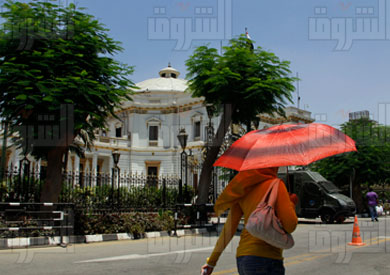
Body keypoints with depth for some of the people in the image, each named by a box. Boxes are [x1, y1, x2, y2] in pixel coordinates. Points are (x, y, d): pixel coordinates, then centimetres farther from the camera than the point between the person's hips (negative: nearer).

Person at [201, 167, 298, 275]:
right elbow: (290, 226, -11)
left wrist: (211, 261, 15)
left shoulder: (243, 188, 12)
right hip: (265, 258, -7)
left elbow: (229, 228, 10)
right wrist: (291, 204, 10)